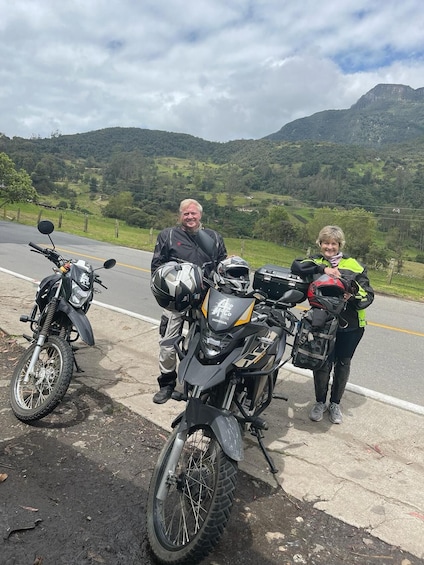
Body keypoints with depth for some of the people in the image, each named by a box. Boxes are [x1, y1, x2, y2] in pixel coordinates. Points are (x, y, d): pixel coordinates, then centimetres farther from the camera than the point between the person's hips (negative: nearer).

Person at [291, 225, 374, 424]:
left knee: (343, 364, 13)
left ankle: (335, 404, 33)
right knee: (323, 363, 0)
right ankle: (320, 402, 25)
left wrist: (354, 296, -24)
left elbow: (368, 295, -2)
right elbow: (297, 266, -20)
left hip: (351, 325, 1)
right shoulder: (315, 262, 2)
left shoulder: (353, 265, -1)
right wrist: (323, 269, -31)